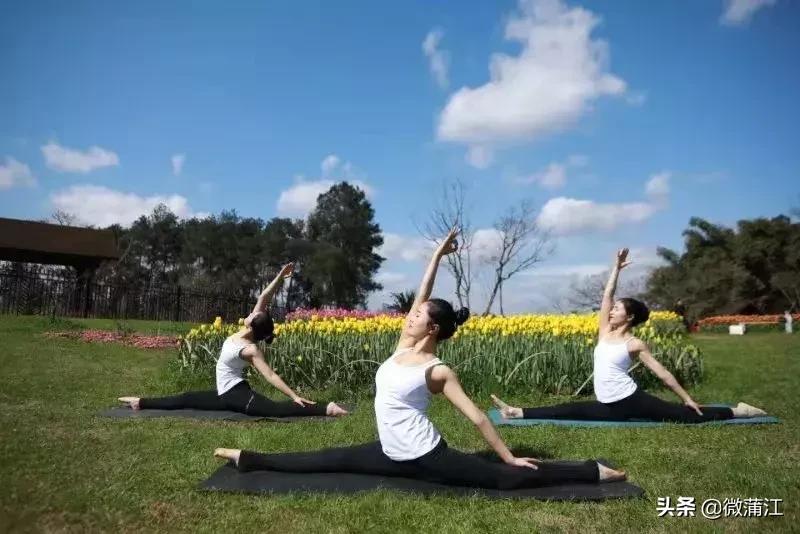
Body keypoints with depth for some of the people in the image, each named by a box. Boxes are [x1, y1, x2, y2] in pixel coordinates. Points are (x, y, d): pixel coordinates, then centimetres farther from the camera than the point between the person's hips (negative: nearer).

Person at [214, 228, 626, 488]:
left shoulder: (437, 371, -14)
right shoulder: (404, 345, 3)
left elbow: (476, 416, -10)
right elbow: (421, 299, 1)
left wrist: (509, 457, -7)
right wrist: (437, 255, 6)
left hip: (427, 457, -7)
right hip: (393, 454, 7)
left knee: (506, 478, -6)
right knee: (326, 461, 7)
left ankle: (594, 471, 2)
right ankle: (248, 458, 14)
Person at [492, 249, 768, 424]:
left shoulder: (635, 344, -5)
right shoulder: (605, 331, 9)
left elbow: (662, 373, 0)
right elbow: (607, 295, 5)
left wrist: (688, 398, 1)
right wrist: (616, 267, 3)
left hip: (631, 399, -5)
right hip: (610, 407, 5)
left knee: (686, 415, -2)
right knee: (567, 410, -6)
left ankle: (739, 410, 13)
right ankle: (517, 412, -11)